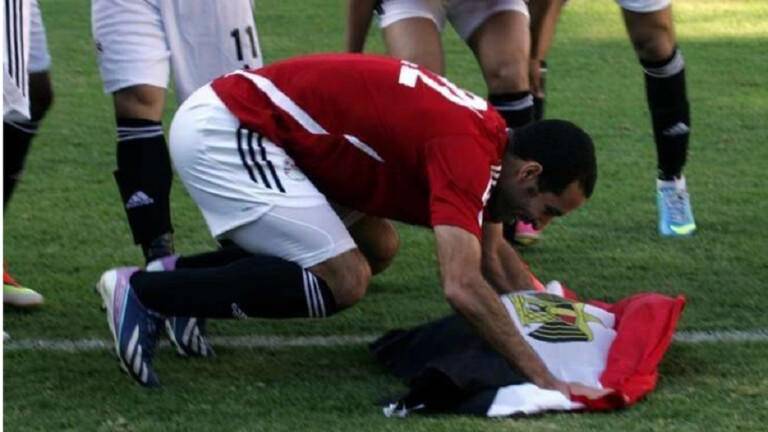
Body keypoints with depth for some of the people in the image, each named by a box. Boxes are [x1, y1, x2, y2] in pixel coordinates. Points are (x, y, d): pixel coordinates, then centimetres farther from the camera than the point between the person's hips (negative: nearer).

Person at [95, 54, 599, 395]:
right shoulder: (468, 151, -21)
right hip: (221, 133, -10)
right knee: (343, 280, -15)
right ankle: (143, 291, -9)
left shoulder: (487, 134, 8)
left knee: (377, 248, 15)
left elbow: (491, 252, 25)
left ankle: (181, 275, 17)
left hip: (238, 120, 10)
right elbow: (463, 287, -31)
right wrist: (544, 379, -29)